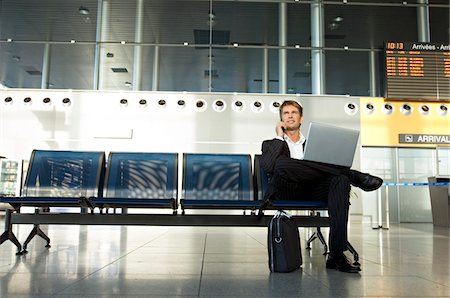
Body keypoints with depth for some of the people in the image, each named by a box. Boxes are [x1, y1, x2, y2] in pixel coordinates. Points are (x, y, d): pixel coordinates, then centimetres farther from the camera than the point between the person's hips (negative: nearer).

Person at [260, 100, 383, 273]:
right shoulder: (272, 145, 18)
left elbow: (321, 170, 16)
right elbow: (267, 166, -5)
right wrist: (279, 138, 3)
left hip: (311, 191, 3)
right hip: (286, 191, -2)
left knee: (341, 180, -29)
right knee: (282, 163, -34)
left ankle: (336, 254, -33)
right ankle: (354, 176, -24)